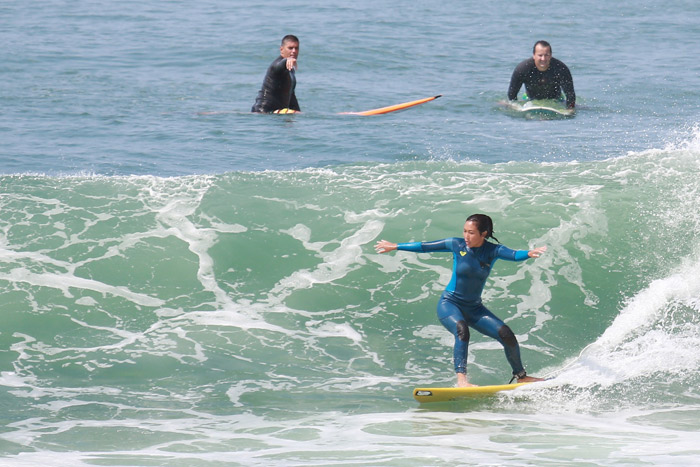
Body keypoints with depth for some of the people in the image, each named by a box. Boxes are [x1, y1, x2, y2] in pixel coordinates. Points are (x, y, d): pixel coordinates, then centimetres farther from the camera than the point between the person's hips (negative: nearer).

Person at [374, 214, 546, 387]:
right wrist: (395, 247, 10)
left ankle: (520, 376, 11)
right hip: (449, 303, -3)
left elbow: (513, 255, -27)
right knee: (461, 329, -34)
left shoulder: (493, 251, -8)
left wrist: (528, 254, -49)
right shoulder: (457, 245, -8)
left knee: (506, 334, -10)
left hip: (474, 308, 3)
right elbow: (425, 247, 2)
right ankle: (461, 378, -41)